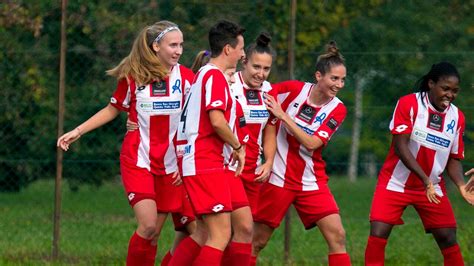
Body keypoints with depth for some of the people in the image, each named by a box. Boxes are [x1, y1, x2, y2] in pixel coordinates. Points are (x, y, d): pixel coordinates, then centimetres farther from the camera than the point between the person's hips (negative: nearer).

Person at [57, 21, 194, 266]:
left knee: (153, 233, 3)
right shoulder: (133, 76, -5)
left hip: (170, 166, 2)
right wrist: (77, 131, 6)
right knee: (147, 225, -17)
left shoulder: (186, 78, -2)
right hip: (137, 161, -2)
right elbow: (113, 109, 11)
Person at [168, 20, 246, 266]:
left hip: (197, 162, 10)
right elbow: (217, 121, -22)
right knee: (221, 235, -11)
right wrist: (238, 147, -8)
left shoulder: (203, 74, 19)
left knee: (204, 234, 14)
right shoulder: (215, 76, -12)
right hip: (207, 165, -10)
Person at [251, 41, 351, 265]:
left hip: (312, 182, 2)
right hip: (279, 178, -2)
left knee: (337, 236, -10)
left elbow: (312, 143, -17)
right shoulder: (293, 89, -9)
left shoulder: (337, 109, -6)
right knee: (257, 241, 4)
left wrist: (283, 115, -21)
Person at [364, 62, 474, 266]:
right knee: (378, 235, -14)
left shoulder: (457, 117, -1)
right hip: (395, 183, -3)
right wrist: (424, 178, -30)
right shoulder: (408, 104, -14)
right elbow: (400, 146, -20)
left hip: (433, 187, 3)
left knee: (448, 239, -1)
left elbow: (453, 159, 5)